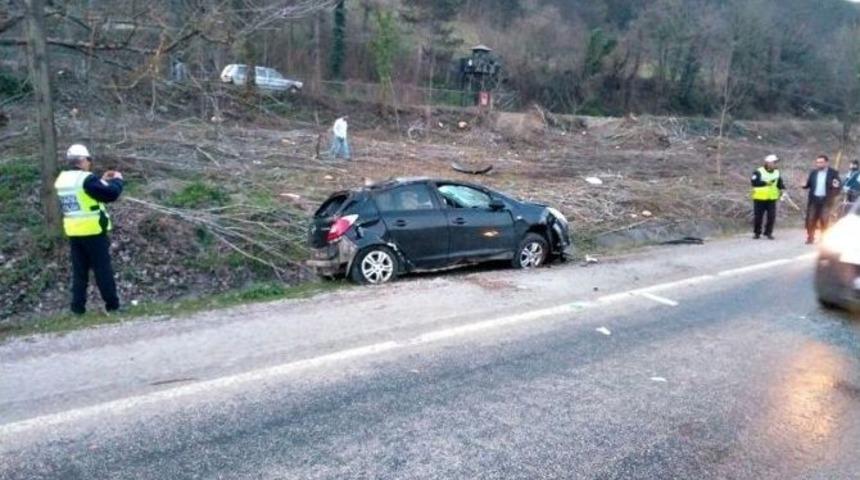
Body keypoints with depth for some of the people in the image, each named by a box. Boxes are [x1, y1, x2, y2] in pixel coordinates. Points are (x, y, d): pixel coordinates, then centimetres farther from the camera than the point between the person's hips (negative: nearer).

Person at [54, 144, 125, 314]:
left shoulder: (62, 180, 9)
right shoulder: (87, 179, -16)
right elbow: (111, 194, -17)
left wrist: (102, 181, 18)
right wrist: (117, 180, 0)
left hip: (73, 232, 7)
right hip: (93, 231, -7)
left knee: (79, 270, 11)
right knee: (102, 269, 1)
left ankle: (78, 306, 10)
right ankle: (112, 304, 7)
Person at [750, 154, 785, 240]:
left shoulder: (777, 172, 9)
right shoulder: (759, 172, -10)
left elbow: (780, 182, 18)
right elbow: (754, 182, -21)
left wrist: (781, 189, -1)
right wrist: (766, 183, -25)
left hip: (772, 199, 4)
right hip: (760, 198, -4)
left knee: (772, 216, -2)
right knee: (758, 216, 2)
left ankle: (768, 232, 12)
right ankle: (757, 233, 15)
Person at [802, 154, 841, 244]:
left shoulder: (833, 172, -3)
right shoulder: (813, 172, 7)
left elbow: (839, 186, -4)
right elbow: (808, 185, 10)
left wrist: (837, 186, -27)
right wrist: (804, 185, -12)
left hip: (826, 200, -3)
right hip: (814, 199, 3)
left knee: (824, 220, 0)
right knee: (810, 219, 3)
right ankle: (810, 237, 15)